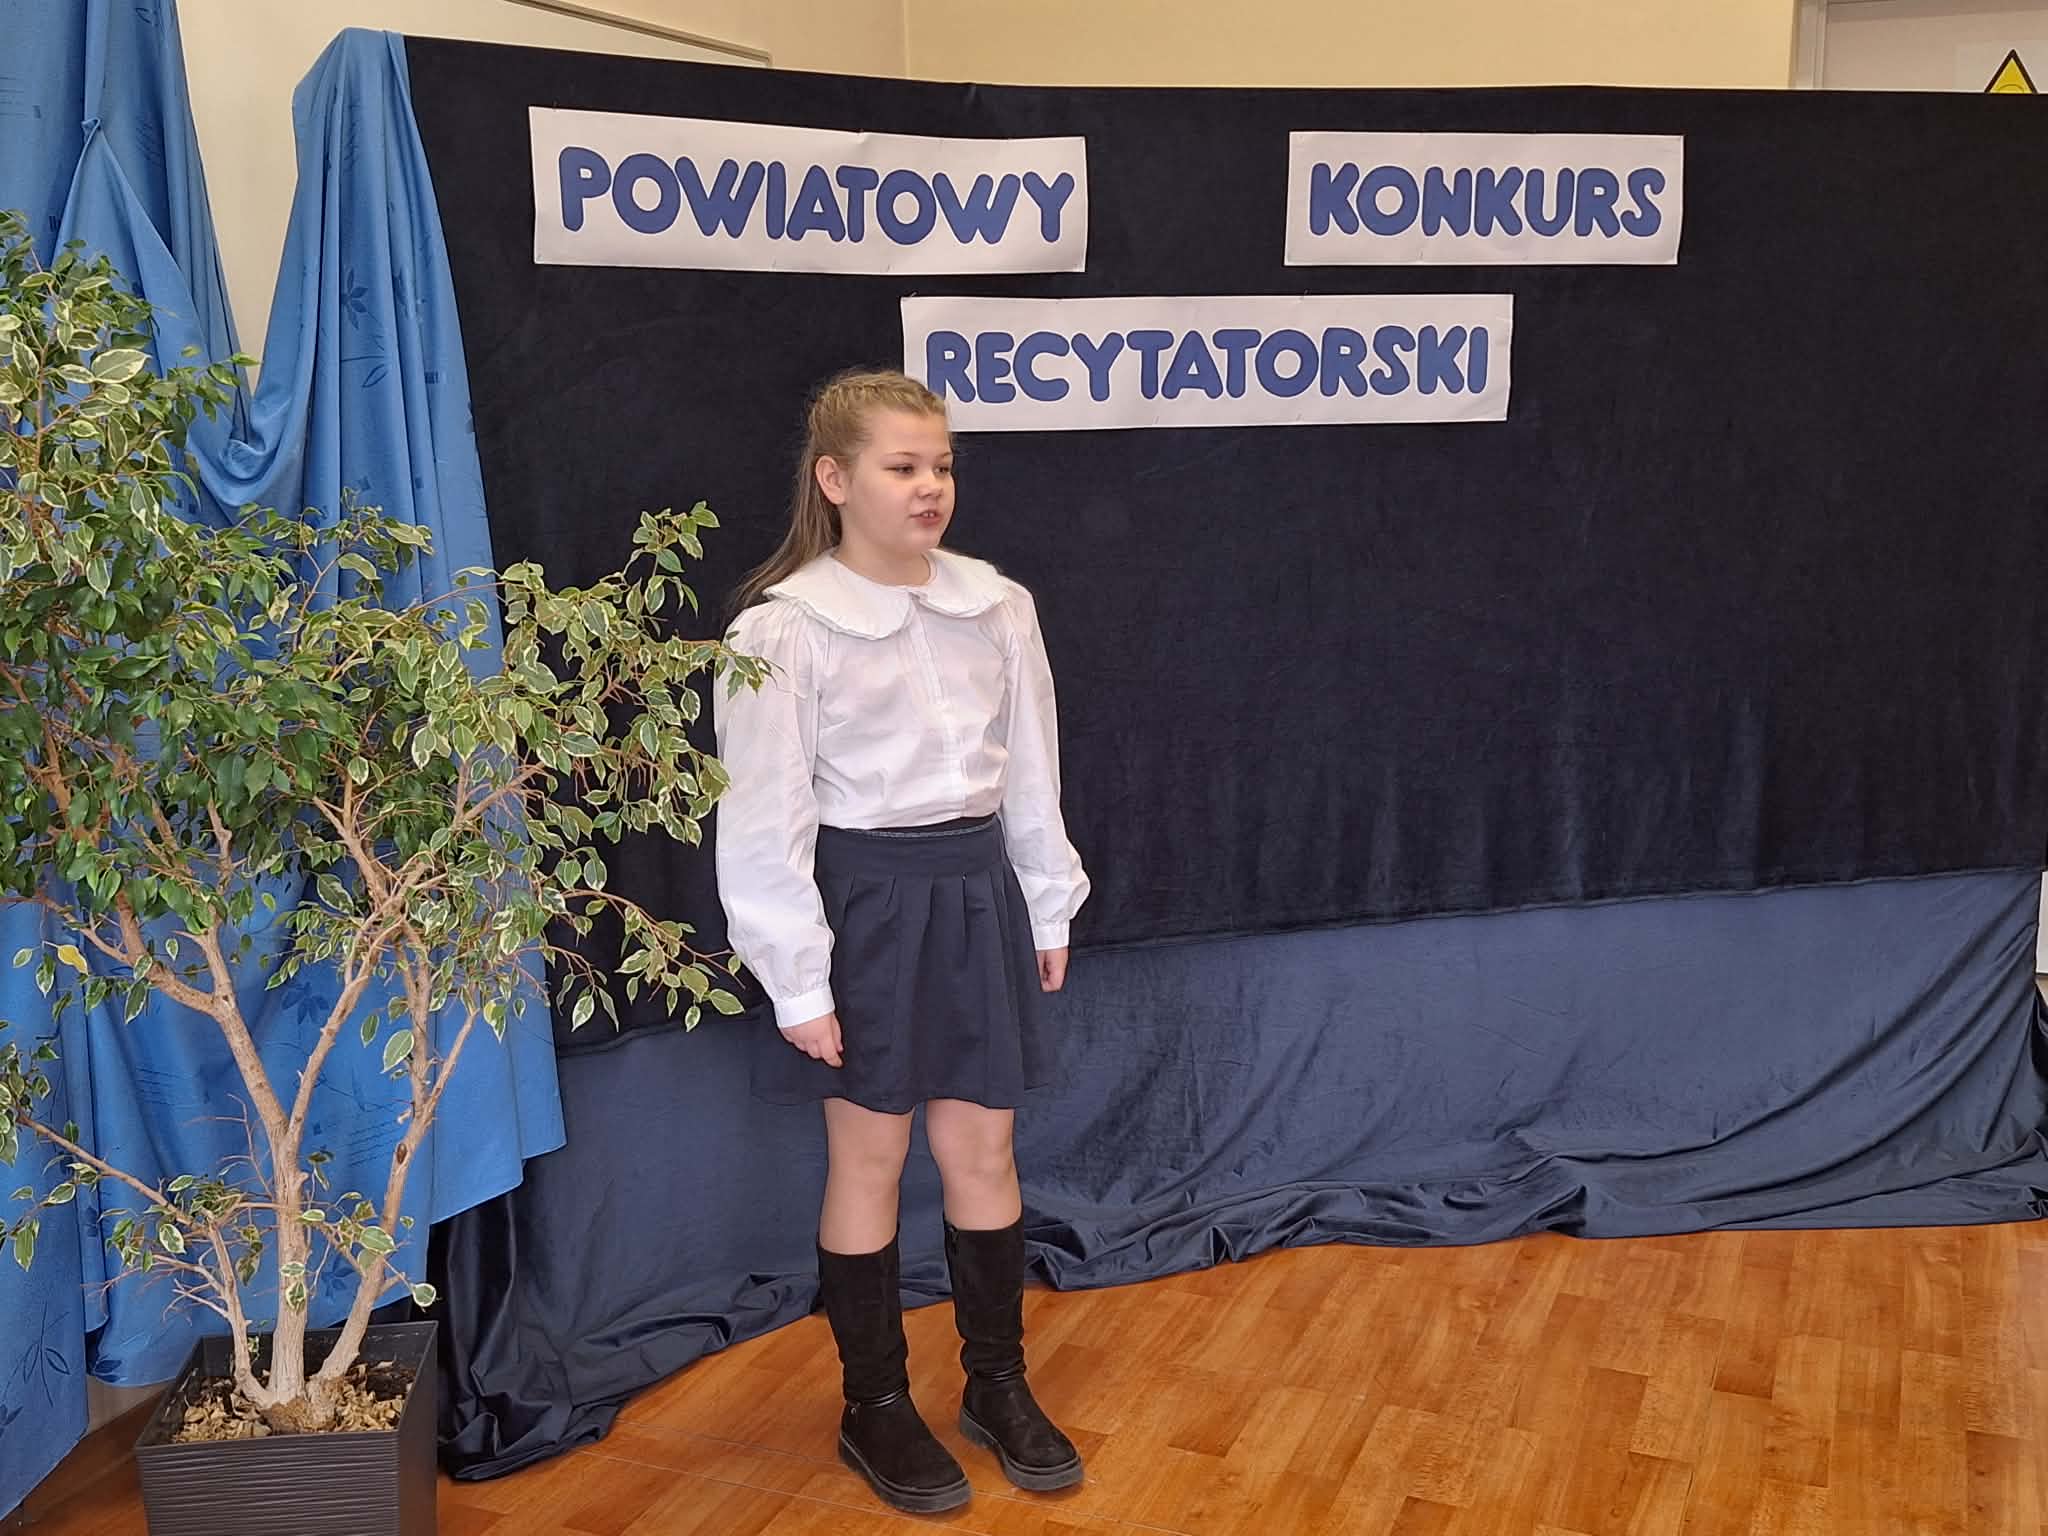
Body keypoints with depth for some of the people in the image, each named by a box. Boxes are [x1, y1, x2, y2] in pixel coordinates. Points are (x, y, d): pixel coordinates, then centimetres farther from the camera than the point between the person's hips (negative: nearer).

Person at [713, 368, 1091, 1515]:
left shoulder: (998, 606, 1)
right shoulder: (782, 628, -11)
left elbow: (1032, 772, 9)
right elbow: (764, 817, -11)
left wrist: (1048, 909, 13)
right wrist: (800, 980, -11)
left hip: (977, 888, 4)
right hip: (864, 896, -4)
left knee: (982, 1151, 12)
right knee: (869, 1161, 9)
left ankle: (1000, 1384, 32)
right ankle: (877, 1407, 28)